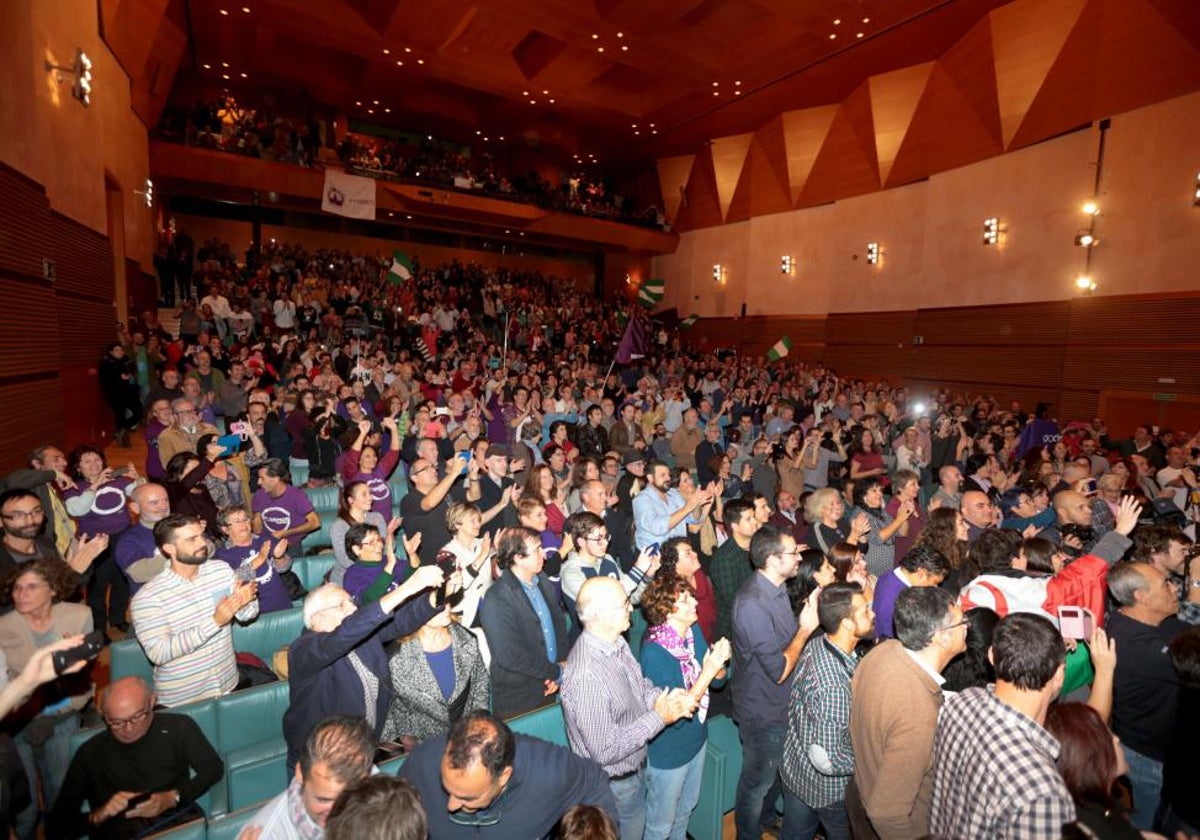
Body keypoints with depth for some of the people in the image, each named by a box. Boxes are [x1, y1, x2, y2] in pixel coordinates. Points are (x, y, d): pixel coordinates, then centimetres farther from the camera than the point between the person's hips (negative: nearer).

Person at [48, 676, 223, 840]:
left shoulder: (177, 727, 12)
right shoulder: (90, 753, 12)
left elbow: (214, 768, 10)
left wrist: (173, 798, -6)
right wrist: (97, 816, -9)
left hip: (180, 823, 0)